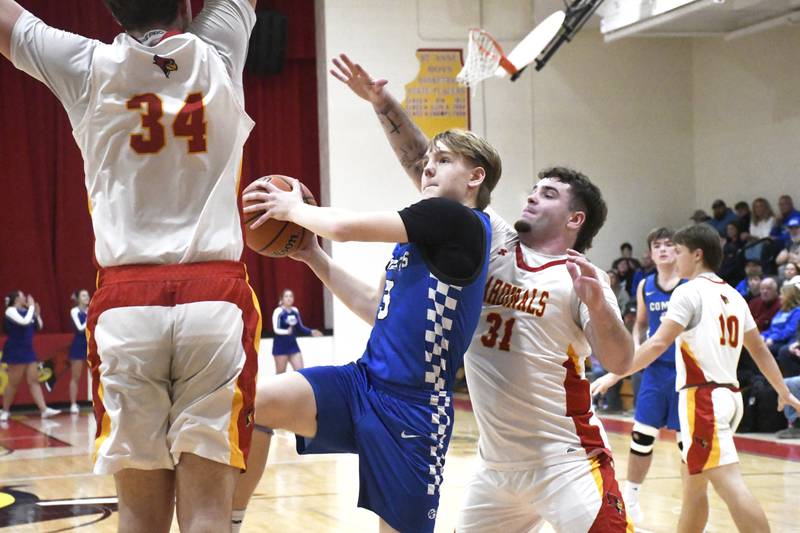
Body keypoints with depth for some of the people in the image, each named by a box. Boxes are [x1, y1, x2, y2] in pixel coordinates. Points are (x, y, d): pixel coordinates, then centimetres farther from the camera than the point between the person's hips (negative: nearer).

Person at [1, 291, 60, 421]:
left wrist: (37, 313, 2)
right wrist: (31, 307, -17)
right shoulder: (10, 311, -12)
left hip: (27, 350, 8)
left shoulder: (26, 311, 10)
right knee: (14, 383, -2)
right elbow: (25, 322, -27)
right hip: (15, 351, -8)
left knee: (34, 381, 3)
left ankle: (44, 410, 0)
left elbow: (39, 326, 16)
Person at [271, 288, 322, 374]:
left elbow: (300, 328, 16)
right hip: (280, 346, -6)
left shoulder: (295, 311, 7)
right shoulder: (278, 311, -12)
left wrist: (311, 332, 3)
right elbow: (276, 329, -20)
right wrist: (287, 331, -37)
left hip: (293, 345, 6)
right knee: (280, 374, 3)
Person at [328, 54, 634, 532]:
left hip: (565, 463, -5)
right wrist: (384, 104, 2)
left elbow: (620, 362, -16)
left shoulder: (582, 277, -5)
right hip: (497, 465, 6)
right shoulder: (492, 243, 7)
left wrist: (597, 306, -33)